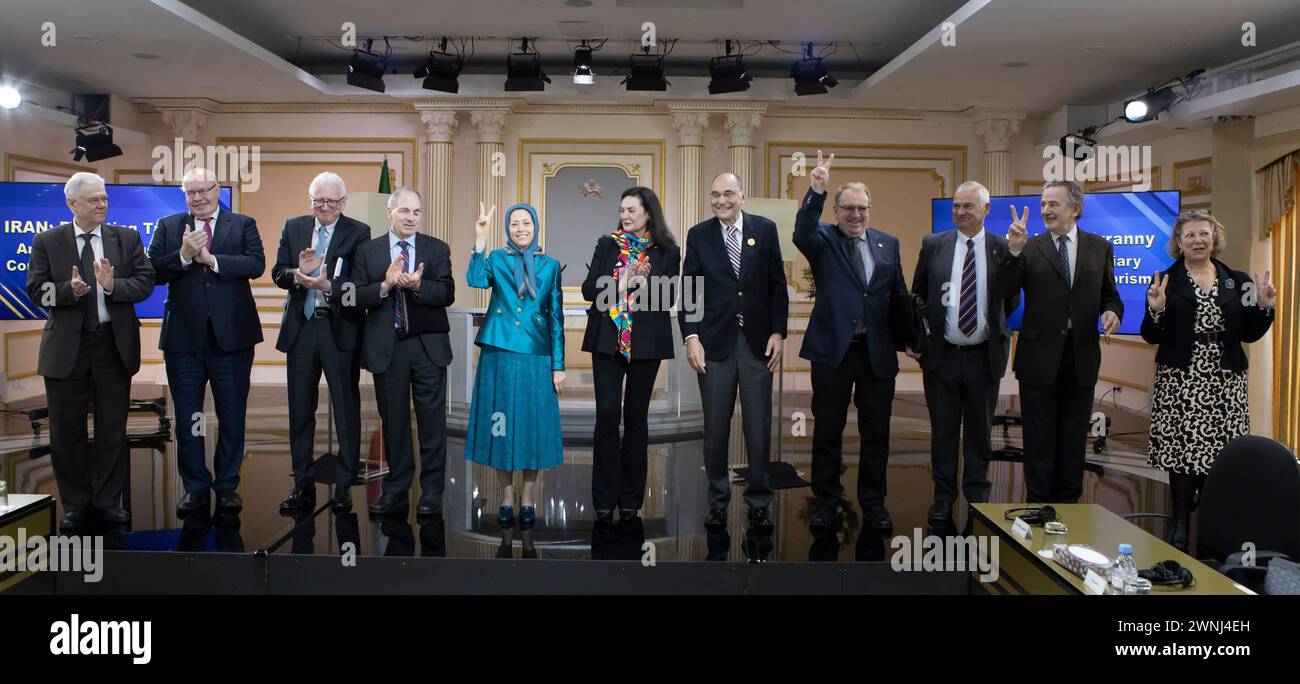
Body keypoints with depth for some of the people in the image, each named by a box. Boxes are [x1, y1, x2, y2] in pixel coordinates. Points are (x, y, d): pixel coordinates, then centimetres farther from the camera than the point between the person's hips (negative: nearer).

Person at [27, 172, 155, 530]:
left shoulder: (127, 238, 4)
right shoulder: (47, 242, 2)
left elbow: (145, 282, -4)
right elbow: (36, 290, -4)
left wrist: (113, 286, -21)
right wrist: (70, 290, -21)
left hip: (115, 345, 1)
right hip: (66, 347, -1)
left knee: (113, 429, 8)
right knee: (67, 431, 7)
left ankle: (107, 500, 21)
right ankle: (75, 504, 20)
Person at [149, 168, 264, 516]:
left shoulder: (243, 224, 5)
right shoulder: (168, 226, 8)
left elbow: (256, 264, -11)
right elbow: (153, 272, -3)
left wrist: (211, 259, -17)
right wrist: (183, 255, -18)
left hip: (231, 334, -1)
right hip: (184, 336, 1)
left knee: (232, 415, 7)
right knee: (187, 417, 9)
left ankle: (227, 485, 19)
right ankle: (195, 487, 21)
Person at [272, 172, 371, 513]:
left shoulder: (358, 232, -3)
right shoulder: (293, 228, 8)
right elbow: (278, 274, 2)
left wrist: (328, 285, -27)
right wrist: (298, 272, -19)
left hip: (341, 330, -4)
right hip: (301, 329, 4)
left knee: (347, 408, 3)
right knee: (300, 410, 11)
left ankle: (344, 486, 14)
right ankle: (303, 485, 22)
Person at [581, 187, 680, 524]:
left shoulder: (667, 251, 5)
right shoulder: (607, 244, 9)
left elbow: (668, 298, -2)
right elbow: (588, 288, 2)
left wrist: (644, 282, -19)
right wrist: (620, 285, -13)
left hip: (646, 342, 0)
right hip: (607, 339, 0)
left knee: (636, 416, 6)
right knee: (607, 413, -7)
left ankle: (631, 501, 14)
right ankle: (604, 500, 2)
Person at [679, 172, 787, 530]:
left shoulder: (765, 229, 4)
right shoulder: (698, 235, 4)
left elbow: (778, 285, 5)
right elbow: (689, 289, 3)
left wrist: (778, 332, -2)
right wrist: (691, 336, -7)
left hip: (758, 341, 0)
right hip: (715, 342, 0)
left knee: (759, 426, 5)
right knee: (716, 426, 5)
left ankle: (759, 501, 17)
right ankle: (718, 500, 18)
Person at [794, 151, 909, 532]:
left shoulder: (888, 244, 10)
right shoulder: (824, 239, 0)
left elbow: (899, 296, 12)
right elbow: (802, 235, -24)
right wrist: (816, 191, -34)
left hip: (878, 352, 3)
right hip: (833, 349, -3)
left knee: (876, 432, 10)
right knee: (827, 431, 7)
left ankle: (873, 502, 24)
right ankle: (825, 501, 21)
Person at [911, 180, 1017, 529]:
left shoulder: (1003, 248, 0)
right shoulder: (933, 244, 2)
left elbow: (1011, 302, 7)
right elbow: (917, 295, 7)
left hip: (983, 356, 0)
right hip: (941, 355, 0)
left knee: (980, 431, 12)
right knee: (943, 430, 10)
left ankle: (978, 498, 25)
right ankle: (943, 498, 22)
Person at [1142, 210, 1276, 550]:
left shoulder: (1238, 281, 11)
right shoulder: (1167, 281, 4)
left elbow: (1250, 334, 11)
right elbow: (1152, 337, 2)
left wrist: (1265, 307, -4)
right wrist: (1156, 311, -16)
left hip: (1226, 383, 2)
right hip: (1179, 382, -2)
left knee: (1219, 453, -3)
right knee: (1182, 449, -2)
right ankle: (1181, 520, 10)